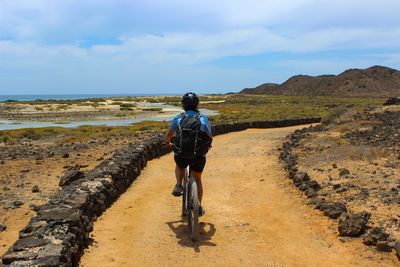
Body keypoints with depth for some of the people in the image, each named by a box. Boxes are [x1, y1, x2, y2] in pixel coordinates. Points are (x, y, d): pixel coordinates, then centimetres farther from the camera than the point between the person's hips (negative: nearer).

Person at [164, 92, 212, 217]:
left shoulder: (178, 118, 3)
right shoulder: (203, 119, 4)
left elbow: (170, 134, 21)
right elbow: (209, 137, 17)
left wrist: (167, 142, 43)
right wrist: (208, 144, 40)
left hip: (181, 154, 0)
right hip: (199, 155, 0)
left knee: (179, 166, 35)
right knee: (197, 179, 23)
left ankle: (179, 185, 12)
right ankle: (199, 208, 29)